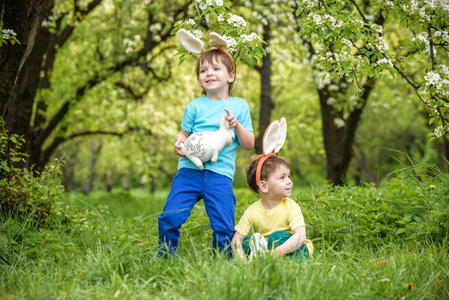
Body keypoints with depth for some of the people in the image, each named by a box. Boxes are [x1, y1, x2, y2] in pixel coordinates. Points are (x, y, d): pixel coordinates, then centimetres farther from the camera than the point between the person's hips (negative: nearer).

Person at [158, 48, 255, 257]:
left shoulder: (239, 106, 10)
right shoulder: (195, 106, 10)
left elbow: (249, 145, 10)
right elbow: (183, 134, 15)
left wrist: (237, 125, -7)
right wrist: (179, 145, -8)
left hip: (220, 173, -1)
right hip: (190, 169, 1)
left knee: (223, 227, -8)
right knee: (170, 218, -7)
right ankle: (165, 258, 13)